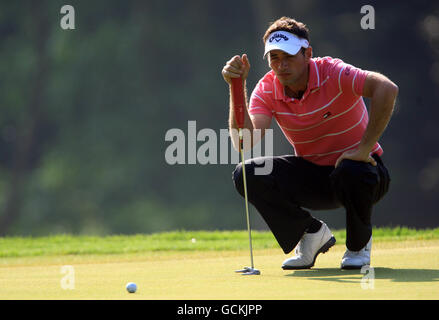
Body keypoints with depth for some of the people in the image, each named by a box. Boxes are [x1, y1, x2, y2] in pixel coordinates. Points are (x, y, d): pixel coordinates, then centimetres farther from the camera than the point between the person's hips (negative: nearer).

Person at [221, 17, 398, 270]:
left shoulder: (332, 73, -22)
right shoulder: (267, 90, -9)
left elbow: (387, 89, -38)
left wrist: (364, 149, -37)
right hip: (312, 177, 4)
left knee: (351, 172, -40)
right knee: (247, 174, -18)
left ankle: (359, 244, -6)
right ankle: (313, 233, 3)